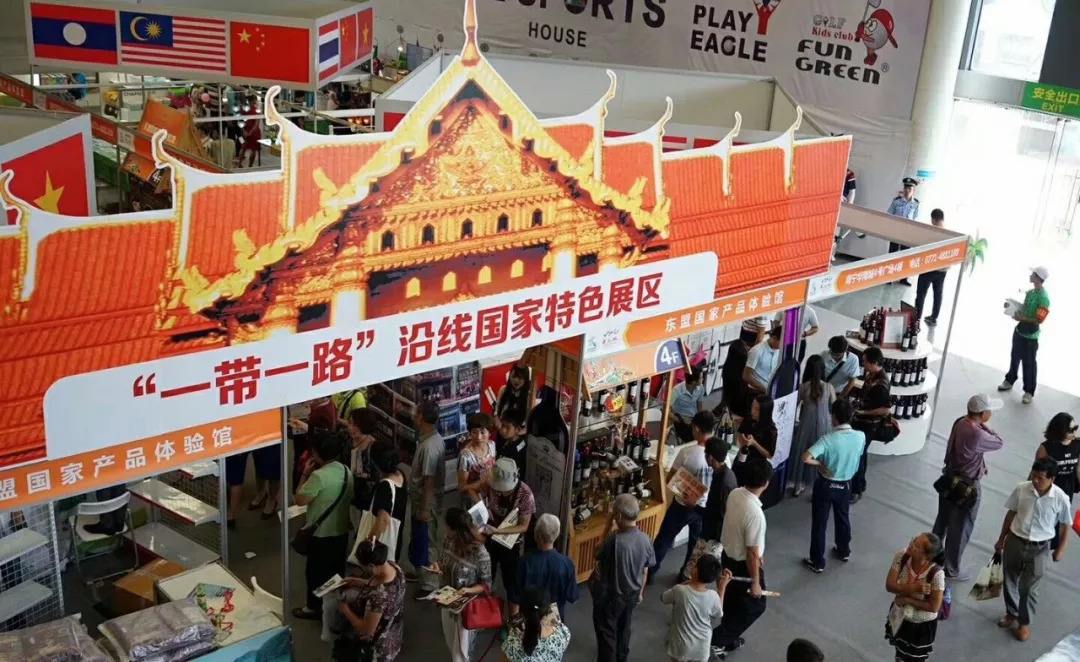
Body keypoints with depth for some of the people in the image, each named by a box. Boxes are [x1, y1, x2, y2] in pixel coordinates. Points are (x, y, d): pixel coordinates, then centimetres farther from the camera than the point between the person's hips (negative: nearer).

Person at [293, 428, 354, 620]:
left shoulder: (319, 475, -26)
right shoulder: (346, 471, -2)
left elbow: (300, 500, -19)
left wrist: (305, 474, -10)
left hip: (321, 533, -7)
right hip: (342, 530, 7)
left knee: (316, 571, 11)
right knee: (337, 568, 21)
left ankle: (315, 608, 24)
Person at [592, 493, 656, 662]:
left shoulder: (614, 540, -32)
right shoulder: (646, 540, -13)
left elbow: (599, 556, -10)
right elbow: (645, 571, 1)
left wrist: (609, 526, -12)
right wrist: (640, 592, 18)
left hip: (609, 596, -6)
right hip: (631, 594, 6)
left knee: (607, 634, 14)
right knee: (624, 629, 28)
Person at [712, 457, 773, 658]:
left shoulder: (734, 494, -10)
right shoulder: (755, 514, -35)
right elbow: (752, 553, -26)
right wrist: (755, 583, -13)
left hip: (727, 556, 8)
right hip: (743, 565, -8)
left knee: (732, 601, 26)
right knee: (755, 605, 15)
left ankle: (729, 639, 43)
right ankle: (717, 639, 16)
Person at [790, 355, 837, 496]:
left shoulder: (804, 387, -12)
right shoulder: (829, 387, -11)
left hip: (806, 424, 0)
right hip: (824, 425, 0)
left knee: (802, 453, 15)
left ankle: (798, 486, 26)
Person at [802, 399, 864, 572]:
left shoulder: (828, 439, -27)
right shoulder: (861, 437, -14)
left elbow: (806, 458, -36)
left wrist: (821, 463, -19)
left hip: (826, 485, -4)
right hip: (846, 484, 5)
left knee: (819, 523, 10)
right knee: (842, 518, 27)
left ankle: (817, 561, 19)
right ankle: (844, 551, 46)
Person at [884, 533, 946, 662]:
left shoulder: (936, 573, -33)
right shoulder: (901, 556, -22)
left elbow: (934, 607, -25)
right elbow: (889, 585, -20)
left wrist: (907, 599, -23)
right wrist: (913, 588, -33)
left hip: (922, 625, -4)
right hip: (899, 617, 4)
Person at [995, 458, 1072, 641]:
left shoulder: (1061, 499, -18)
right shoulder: (1021, 489, -12)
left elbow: (1065, 526, -2)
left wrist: (1061, 550, 2)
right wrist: (1001, 539, 9)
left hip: (1039, 549, -3)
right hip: (1014, 542, 3)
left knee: (1028, 588, 5)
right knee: (1009, 582, 17)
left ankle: (1024, 623, 27)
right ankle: (1012, 613, 41)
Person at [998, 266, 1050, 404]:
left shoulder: (1043, 298, -24)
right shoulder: (1030, 292, 3)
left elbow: (1039, 320, -25)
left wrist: (1021, 318, -21)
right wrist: (1017, 311, 0)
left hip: (1030, 336, -8)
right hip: (1019, 331, 8)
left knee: (1029, 363, 3)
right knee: (1015, 357, 23)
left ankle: (1029, 392, 15)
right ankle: (1009, 381, 41)